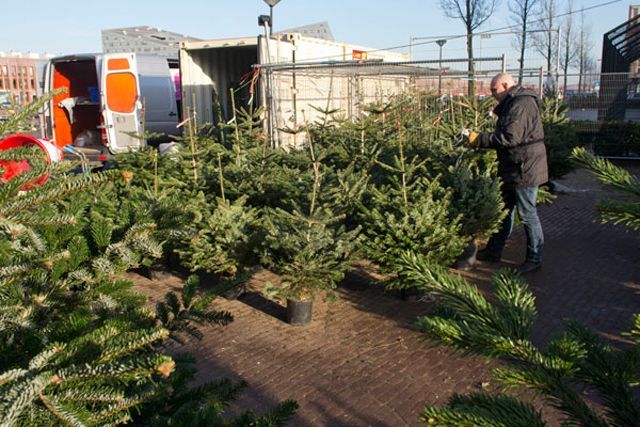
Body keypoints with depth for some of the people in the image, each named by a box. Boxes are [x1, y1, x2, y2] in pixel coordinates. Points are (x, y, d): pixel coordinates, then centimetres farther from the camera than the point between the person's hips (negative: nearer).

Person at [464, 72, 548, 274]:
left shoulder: (521, 105, -20)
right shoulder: (512, 104, 15)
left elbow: (509, 137, -27)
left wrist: (480, 139, -20)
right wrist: (482, 139, 8)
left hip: (524, 170, -11)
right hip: (512, 169, 11)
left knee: (527, 215, 1)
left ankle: (534, 258, 14)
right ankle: (494, 250, 28)